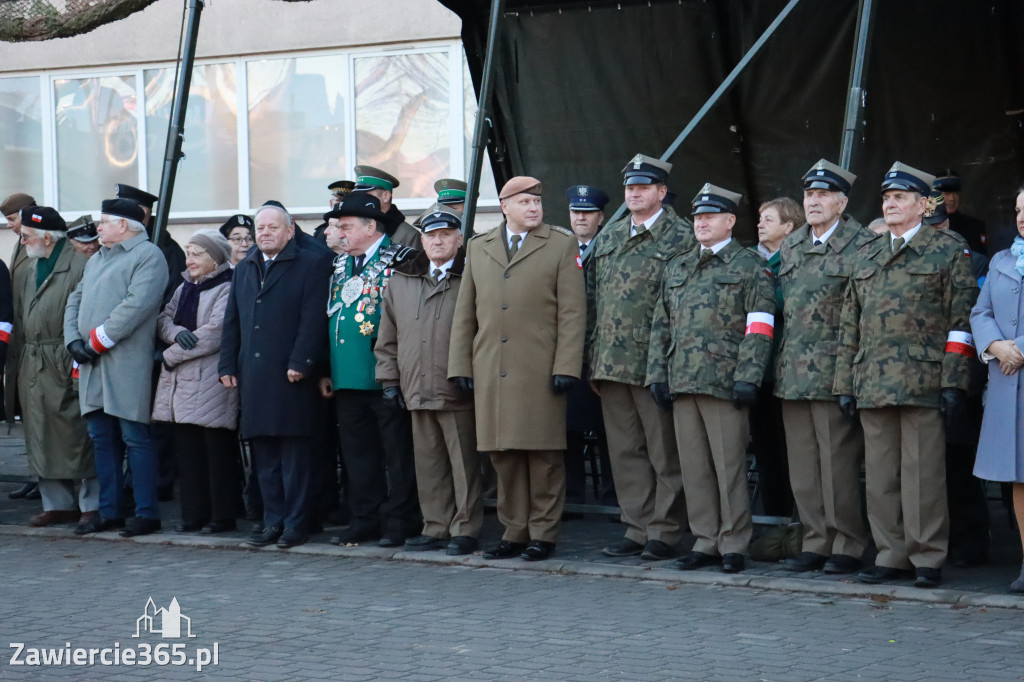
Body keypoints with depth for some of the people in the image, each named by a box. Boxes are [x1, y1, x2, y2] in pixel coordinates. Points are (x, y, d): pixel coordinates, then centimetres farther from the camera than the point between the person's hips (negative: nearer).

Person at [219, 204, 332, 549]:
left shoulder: (311, 264, 0)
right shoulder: (244, 269, 19)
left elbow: (313, 319, -9)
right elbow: (231, 322, 19)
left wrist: (300, 362, -16)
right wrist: (227, 366, 10)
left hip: (290, 377, -6)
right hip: (253, 376, 6)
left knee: (294, 453, -2)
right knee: (263, 455, 8)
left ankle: (296, 523, 3)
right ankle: (273, 521, 15)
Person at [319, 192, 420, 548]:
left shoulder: (399, 259, -6)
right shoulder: (340, 264, 16)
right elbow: (329, 316, 19)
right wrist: (325, 370, 14)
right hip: (347, 378, 7)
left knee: (397, 452, 0)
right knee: (357, 452, 11)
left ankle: (400, 522, 7)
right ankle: (365, 519, 20)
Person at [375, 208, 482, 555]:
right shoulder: (400, 282, 15)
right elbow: (388, 337, 19)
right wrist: (389, 379, 12)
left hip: (457, 391, -5)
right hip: (417, 391, 5)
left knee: (463, 462, -1)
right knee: (428, 462, 9)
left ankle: (465, 529, 6)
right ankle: (436, 527, 18)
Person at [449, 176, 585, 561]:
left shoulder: (562, 246, 5)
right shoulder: (478, 248, 16)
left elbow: (572, 312, -1)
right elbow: (465, 312, 16)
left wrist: (566, 367, -9)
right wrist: (460, 366, 9)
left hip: (540, 371, -3)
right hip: (491, 371, 3)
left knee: (543, 455, -1)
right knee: (503, 454, 5)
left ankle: (543, 534, 8)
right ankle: (515, 532, 15)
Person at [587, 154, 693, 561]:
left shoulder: (682, 238, -2)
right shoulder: (607, 240, 17)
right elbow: (592, 299, 19)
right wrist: (592, 358, 13)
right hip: (611, 363, 6)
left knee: (664, 452, -1)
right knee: (625, 451, 9)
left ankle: (665, 532, 6)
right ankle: (637, 529, 16)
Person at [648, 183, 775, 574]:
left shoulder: (749, 266, 2)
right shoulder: (676, 269, 19)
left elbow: (760, 328, -5)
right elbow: (661, 326, 19)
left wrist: (747, 378, -13)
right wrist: (657, 375, 10)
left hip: (724, 383, -6)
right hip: (682, 382, 6)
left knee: (729, 466, -3)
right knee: (694, 466, 7)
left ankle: (733, 545, 5)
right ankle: (705, 542, 15)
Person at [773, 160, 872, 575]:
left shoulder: (862, 246, -5)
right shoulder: (790, 246, 15)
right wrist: (779, 363, 16)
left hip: (834, 373, -6)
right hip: (793, 374, 7)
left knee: (839, 462, -4)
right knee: (803, 464, 9)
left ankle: (849, 545, 6)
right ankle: (817, 541, 17)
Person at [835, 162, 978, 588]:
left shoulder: (947, 250, 4)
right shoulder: (866, 255, 18)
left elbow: (961, 321, -2)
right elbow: (849, 325, 19)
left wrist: (954, 383, -10)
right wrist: (845, 384, 12)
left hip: (923, 385, -5)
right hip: (873, 384, 5)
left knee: (923, 473, -2)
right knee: (880, 475, 6)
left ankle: (928, 559, 6)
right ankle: (891, 556, 14)